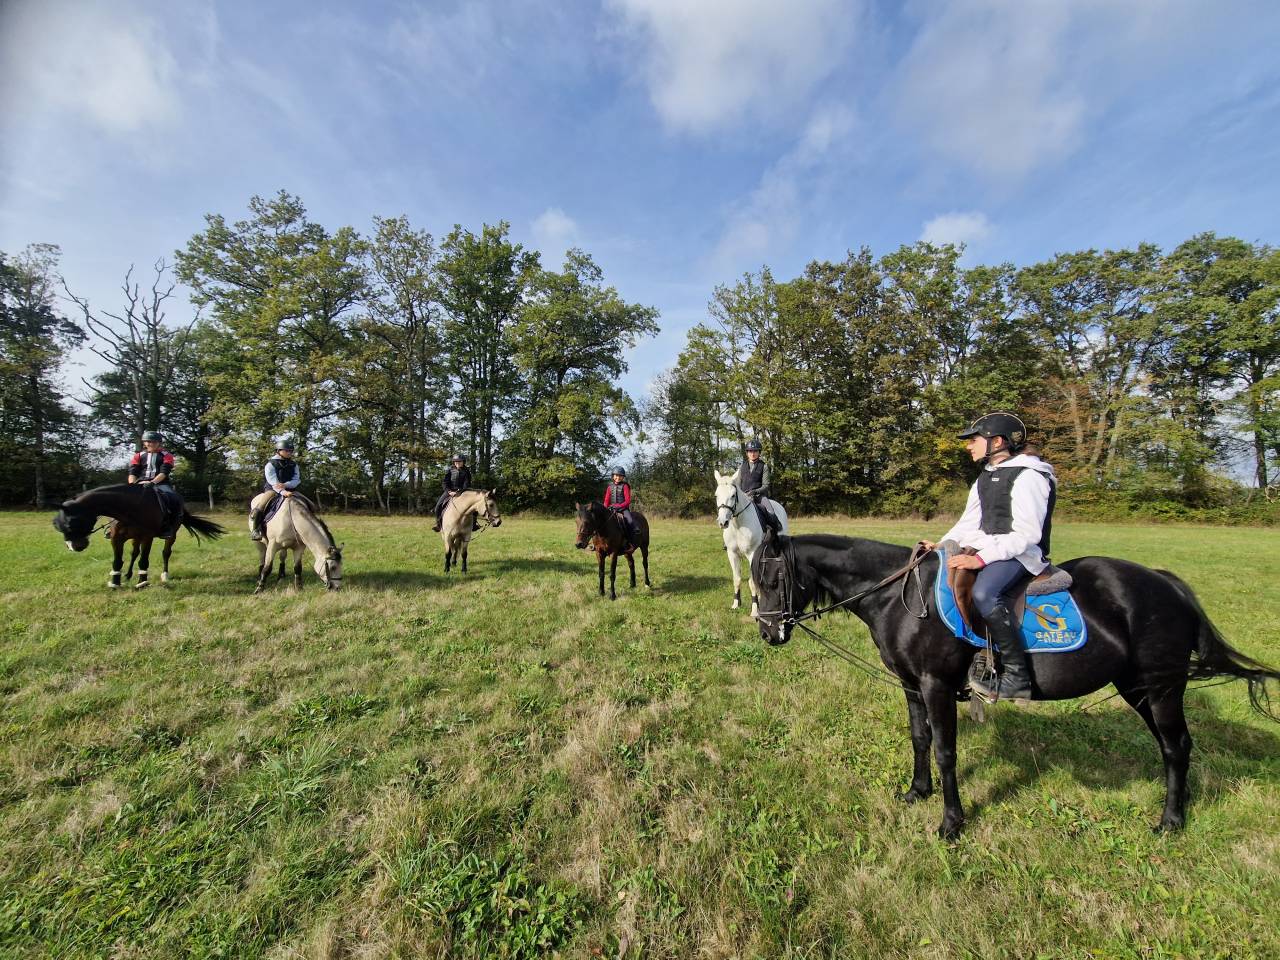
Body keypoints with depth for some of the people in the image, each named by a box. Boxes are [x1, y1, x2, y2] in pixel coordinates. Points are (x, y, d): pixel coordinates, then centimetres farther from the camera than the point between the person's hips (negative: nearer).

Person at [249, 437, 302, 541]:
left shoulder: (294, 465, 8)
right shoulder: (270, 464, -5)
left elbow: (297, 480, -4)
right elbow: (273, 483, -18)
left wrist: (286, 485, -25)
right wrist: (283, 492, -35)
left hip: (289, 491, 4)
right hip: (272, 490, -4)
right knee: (259, 508, -27)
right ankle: (256, 530, -5)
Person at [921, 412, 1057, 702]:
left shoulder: (1028, 477, -12)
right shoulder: (986, 476, 16)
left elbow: (1026, 534, -20)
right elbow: (969, 522, 17)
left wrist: (981, 559, -28)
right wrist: (942, 545, 3)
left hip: (1019, 554, -10)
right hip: (986, 547, 10)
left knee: (983, 593, -35)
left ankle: (1017, 676, -22)